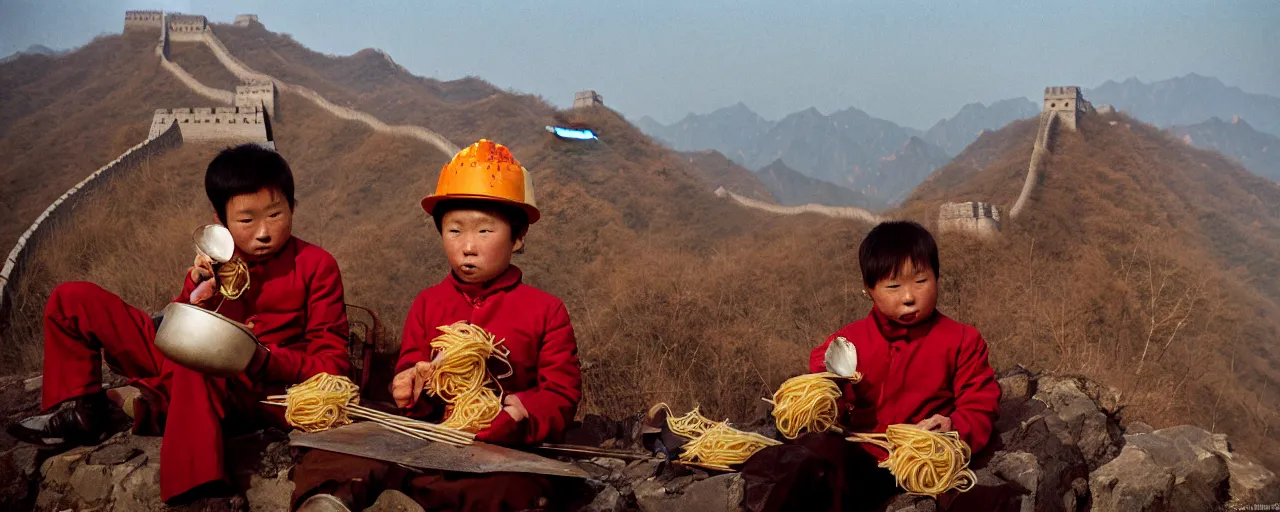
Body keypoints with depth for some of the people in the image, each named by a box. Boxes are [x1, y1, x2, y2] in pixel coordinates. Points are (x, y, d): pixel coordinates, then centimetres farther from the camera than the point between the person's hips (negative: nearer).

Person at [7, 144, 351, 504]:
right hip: (181, 363, 7)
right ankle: (76, 413, 9)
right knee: (74, 299, 6)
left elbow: (332, 362, -5)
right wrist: (194, 295, -7)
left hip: (258, 388, -7)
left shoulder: (315, 266, -2)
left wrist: (265, 361, -23)